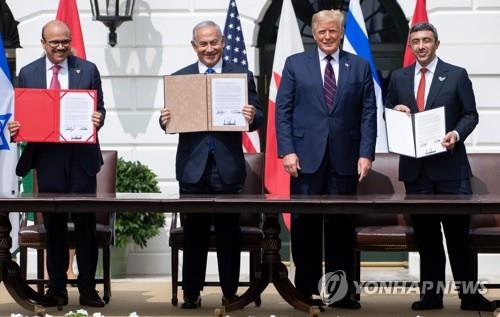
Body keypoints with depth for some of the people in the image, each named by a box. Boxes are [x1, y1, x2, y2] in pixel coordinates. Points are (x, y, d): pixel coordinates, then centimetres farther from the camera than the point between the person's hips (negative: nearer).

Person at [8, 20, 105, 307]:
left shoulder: (88, 70, 4)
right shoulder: (28, 73, 7)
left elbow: (100, 109, 6)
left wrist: (98, 120, -16)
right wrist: (15, 128, -11)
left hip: (81, 157, -1)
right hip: (47, 158, 1)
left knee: (86, 224, 1)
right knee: (53, 225, 8)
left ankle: (88, 289, 10)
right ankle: (57, 288, 17)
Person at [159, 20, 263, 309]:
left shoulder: (242, 76, 6)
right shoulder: (179, 78, 8)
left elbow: (258, 115, 2)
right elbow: (172, 120, 7)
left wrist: (252, 117, -20)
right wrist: (166, 121, -16)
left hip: (228, 166, -1)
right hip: (193, 166, 1)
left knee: (229, 233, 6)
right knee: (194, 234, 7)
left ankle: (231, 293, 15)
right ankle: (191, 293, 15)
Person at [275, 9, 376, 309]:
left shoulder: (360, 67, 10)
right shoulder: (295, 64, 8)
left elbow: (368, 114, 6)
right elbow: (283, 111, 4)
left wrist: (366, 154, -4)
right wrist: (287, 150, -6)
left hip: (344, 160, 1)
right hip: (306, 158, 0)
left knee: (341, 225, 3)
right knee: (305, 225, 2)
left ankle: (341, 292, 9)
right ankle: (305, 289, 11)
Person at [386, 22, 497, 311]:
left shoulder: (457, 75, 2)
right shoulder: (399, 78, 11)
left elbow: (470, 114, 1)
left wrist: (457, 134, -18)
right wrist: (396, 110, -5)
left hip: (450, 165, -3)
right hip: (415, 166, 3)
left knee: (459, 231, -1)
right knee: (425, 233, 8)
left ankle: (469, 293, 6)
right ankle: (431, 293, 14)